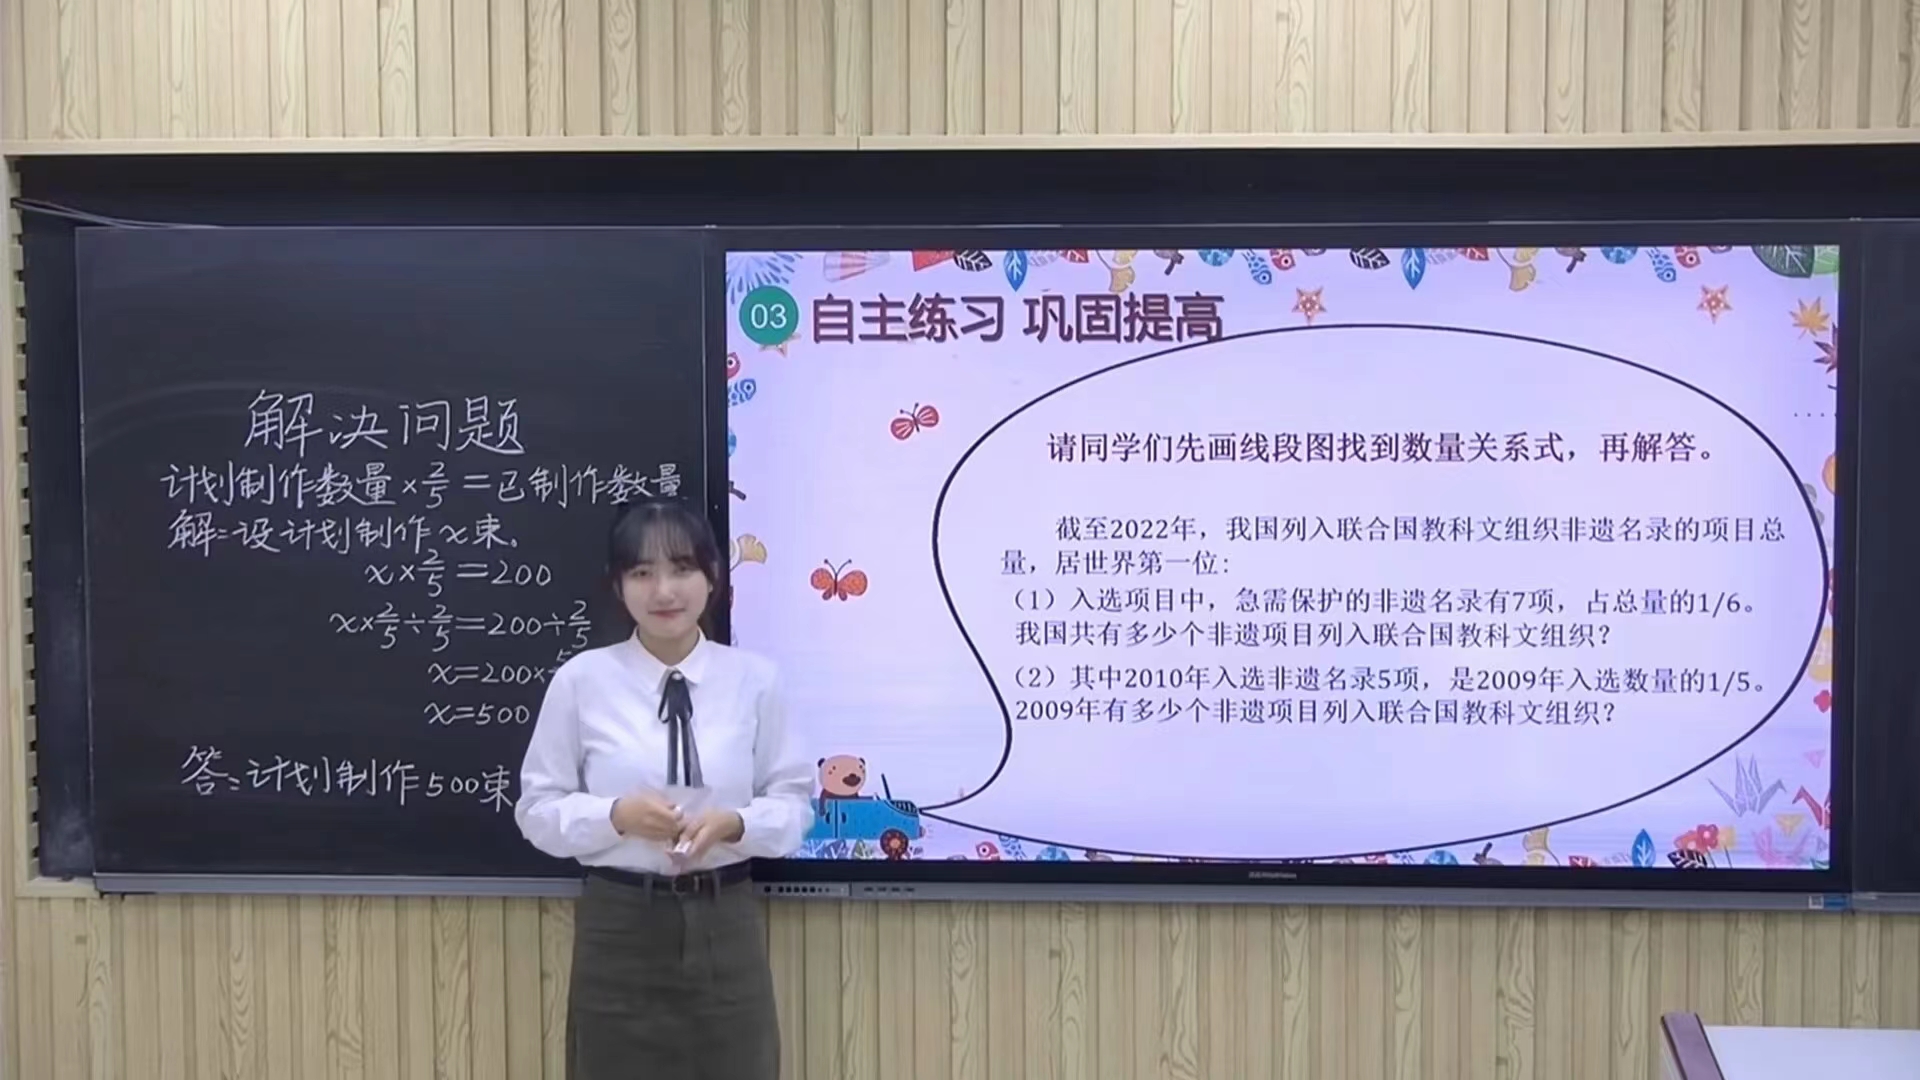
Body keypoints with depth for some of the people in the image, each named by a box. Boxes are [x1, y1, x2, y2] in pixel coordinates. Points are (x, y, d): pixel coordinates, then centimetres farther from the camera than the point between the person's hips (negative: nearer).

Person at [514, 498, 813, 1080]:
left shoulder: (753, 678, -2)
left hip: (725, 925, 1)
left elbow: (793, 801, 4)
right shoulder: (581, 680, -4)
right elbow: (538, 809, 1)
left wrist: (733, 823, -16)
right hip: (620, 927, -1)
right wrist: (618, 814, -17)